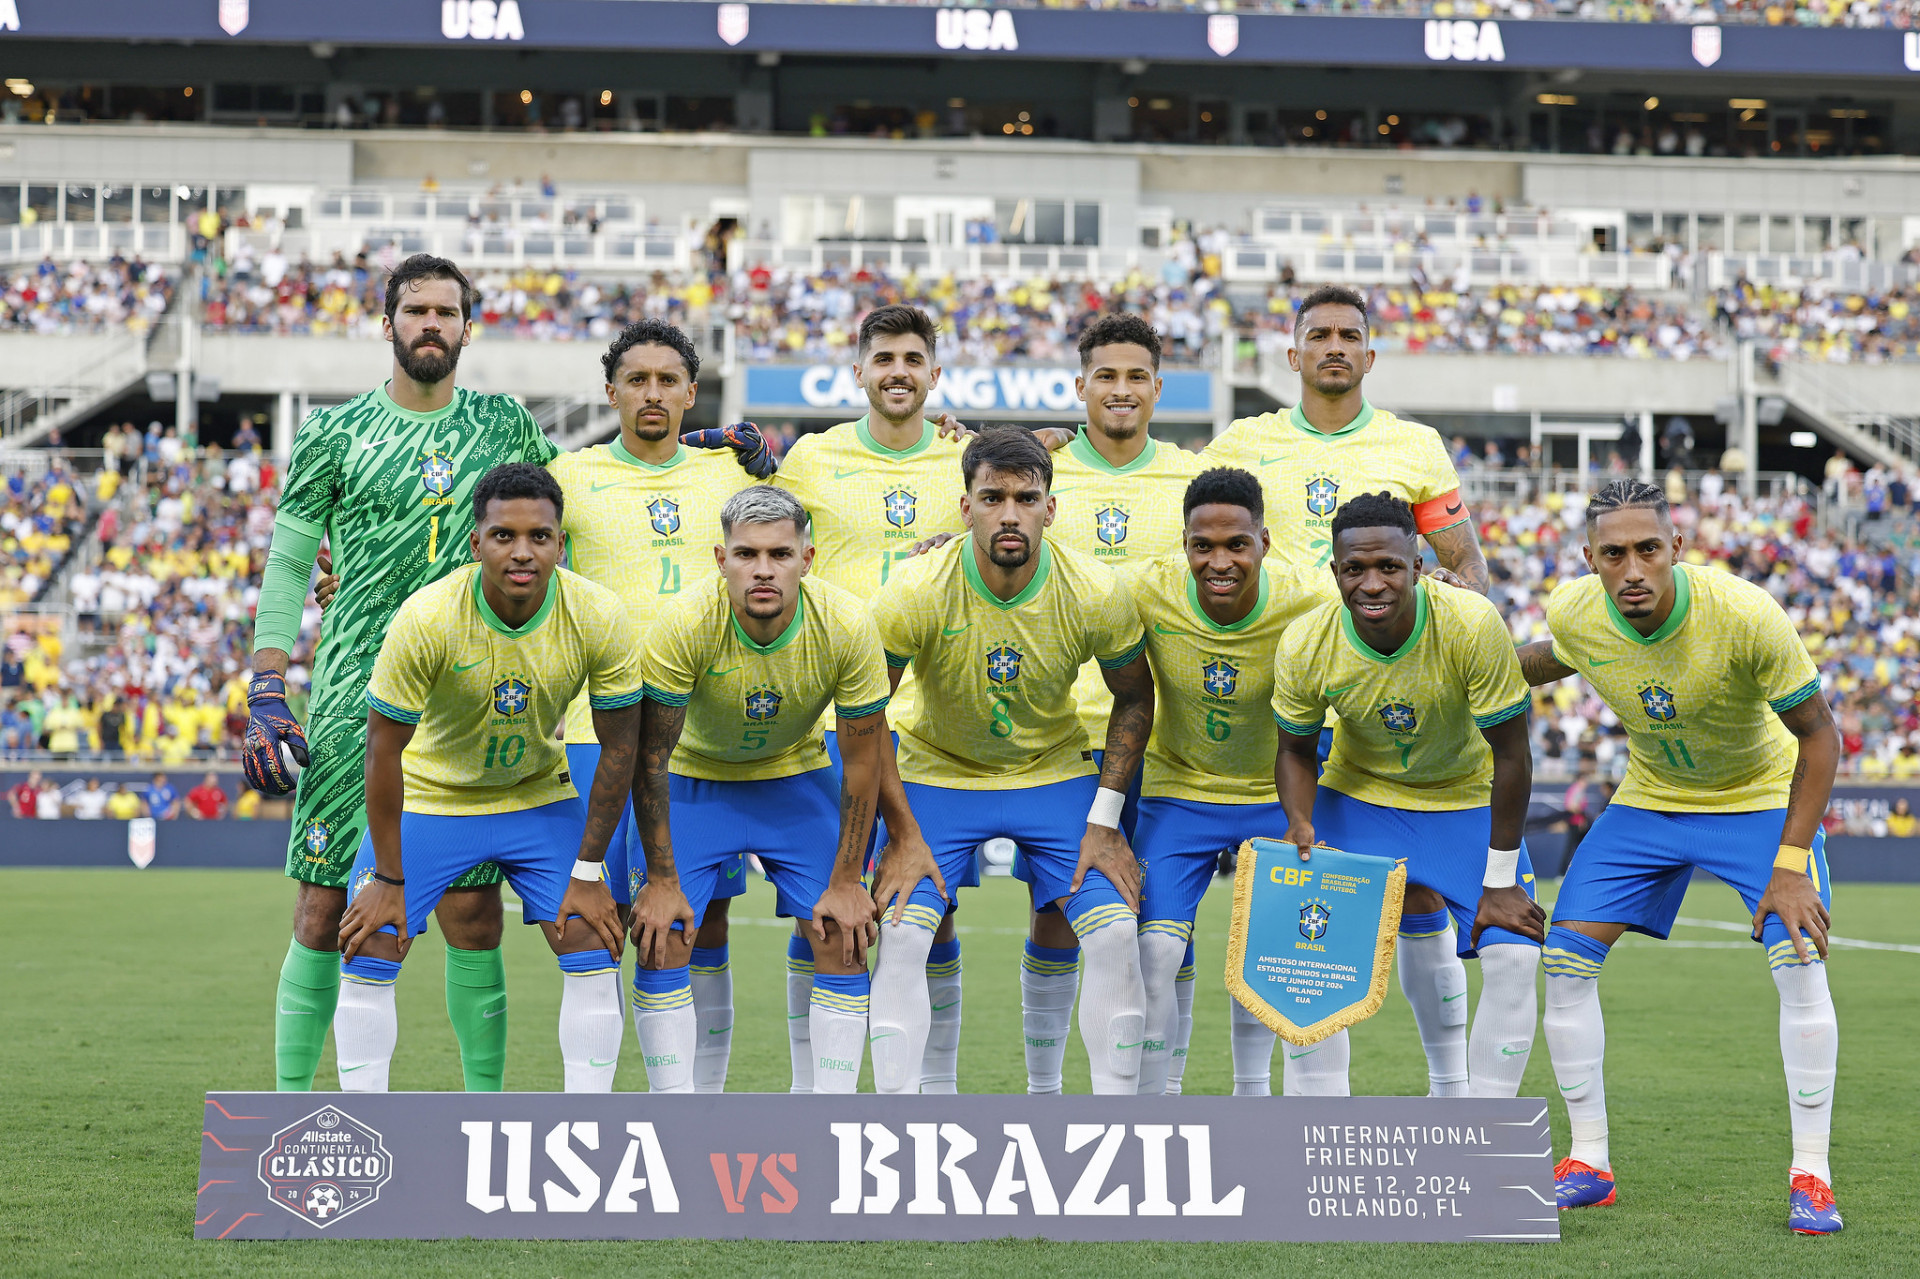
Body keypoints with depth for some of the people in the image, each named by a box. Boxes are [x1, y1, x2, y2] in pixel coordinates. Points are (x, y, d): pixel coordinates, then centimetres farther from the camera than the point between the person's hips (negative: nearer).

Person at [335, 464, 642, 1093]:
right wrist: (389, 881, -15)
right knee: (369, 953, -10)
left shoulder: (601, 618, -23)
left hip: (540, 797, 2)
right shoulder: (426, 618, -29)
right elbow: (384, 749, -19)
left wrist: (588, 872, -8)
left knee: (594, 952, -9)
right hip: (427, 798, -2)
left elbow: (618, 746, -10)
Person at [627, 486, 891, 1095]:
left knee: (843, 942, -8)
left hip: (797, 777, 1)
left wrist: (846, 881, -11)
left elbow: (863, 758, -13)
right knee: (661, 942, -13)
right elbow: (650, 758, -20)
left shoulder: (847, 626, -26)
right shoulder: (683, 625, -30)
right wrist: (661, 881, -17)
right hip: (695, 778, -1)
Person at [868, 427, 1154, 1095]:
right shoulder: (914, 594, -24)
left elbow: (1133, 697, -1)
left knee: (1115, 932, -12)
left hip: (1056, 772, 1)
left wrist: (1104, 822, -7)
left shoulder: (1096, 594, -19)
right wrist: (902, 834, -14)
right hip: (938, 772, -1)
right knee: (901, 935, -17)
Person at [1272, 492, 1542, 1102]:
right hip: (1358, 795, 1)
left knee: (1513, 957, -14)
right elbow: (1296, 750, -4)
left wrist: (1499, 883, -17)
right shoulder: (1304, 646, -23)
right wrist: (1300, 823, -25)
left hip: (1468, 801, -1)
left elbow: (1510, 757, -21)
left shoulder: (1473, 626, -31)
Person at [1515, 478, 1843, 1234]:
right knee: (1566, 958, -7)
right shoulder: (1573, 613, -21)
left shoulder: (1747, 617, -33)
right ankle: (1588, 1163, 5)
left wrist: (1791, 863, -25)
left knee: (1801, 965, -19)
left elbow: (1818, 732, -21)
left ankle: (1810, 1176, -8)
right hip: (1649, 799, 3)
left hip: (1761, 798, -3)